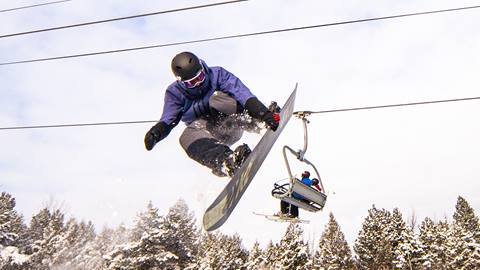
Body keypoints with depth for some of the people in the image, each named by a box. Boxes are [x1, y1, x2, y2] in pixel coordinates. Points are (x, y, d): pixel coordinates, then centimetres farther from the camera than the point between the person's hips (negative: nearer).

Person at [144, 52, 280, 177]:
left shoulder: (217, 74, -7)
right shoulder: (175, 93, -1)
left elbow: (240, 91, -21)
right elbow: (168, 120, -4)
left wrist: (263, 112, -36)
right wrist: (156, 131, -29)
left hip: (231, 128, -2)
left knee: (217, 99, -30)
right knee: (187, 137, -34)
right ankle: (227, 161, -54)